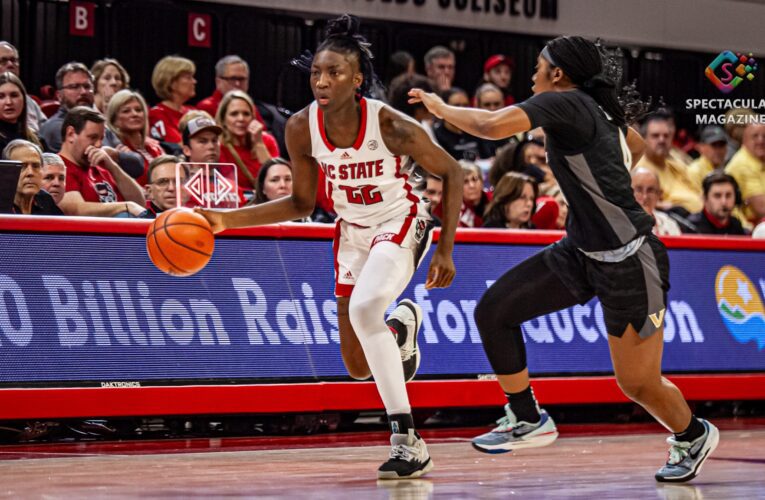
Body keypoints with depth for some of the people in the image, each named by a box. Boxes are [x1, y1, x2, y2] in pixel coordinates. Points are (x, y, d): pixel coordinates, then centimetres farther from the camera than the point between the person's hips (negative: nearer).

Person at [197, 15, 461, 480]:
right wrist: (227, 219, -12)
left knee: (364, 308, -34)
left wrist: (446, 250, -15)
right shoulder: (302, 128, -17)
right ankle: (402, 324, 46)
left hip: (400, 223, -5)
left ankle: (408, 440, -25)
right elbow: (302, 203, -2)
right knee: (359, 367, 8)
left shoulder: (391, 125, -28)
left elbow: (450, 171, -13)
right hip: (353, 232, 5)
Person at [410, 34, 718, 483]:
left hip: (629, 263, -9)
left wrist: (442, 108, -13)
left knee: (639, 384, 2)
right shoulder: (598, 109, 8)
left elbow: (493, 126, -30)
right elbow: (638, 145, 29)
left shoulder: (564, 103, -17)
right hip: (582, 250, 9)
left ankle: (693, 437, 31)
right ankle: (528, 420, 10)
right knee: (494, 311, -2)